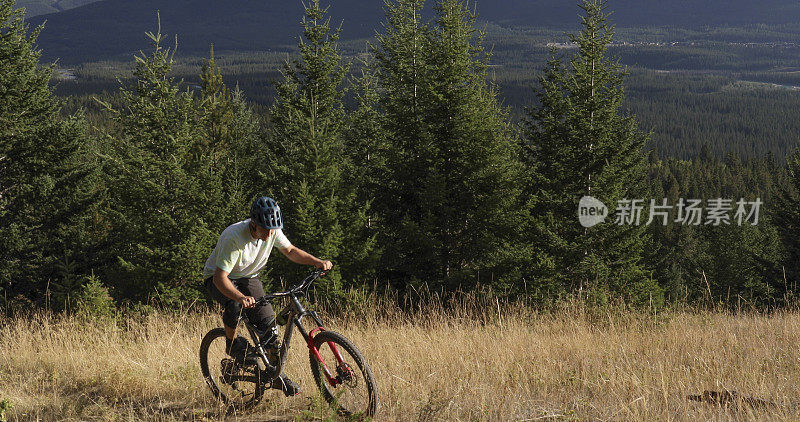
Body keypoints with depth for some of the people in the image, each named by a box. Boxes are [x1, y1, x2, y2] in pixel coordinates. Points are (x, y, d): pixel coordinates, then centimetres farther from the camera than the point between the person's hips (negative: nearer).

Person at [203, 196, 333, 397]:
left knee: (269, 324, -9)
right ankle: (232, 343, -9)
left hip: (248, 277, 5)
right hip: (219, 277, -5)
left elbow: (290, 251, 3)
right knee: (234, 304, -38)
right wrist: (241, 297, -56)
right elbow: (220, 278, -39)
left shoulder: (273, 231, -18)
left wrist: (317, 262, -12)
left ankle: (276, 374, 7)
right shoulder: (234, 237, -36)